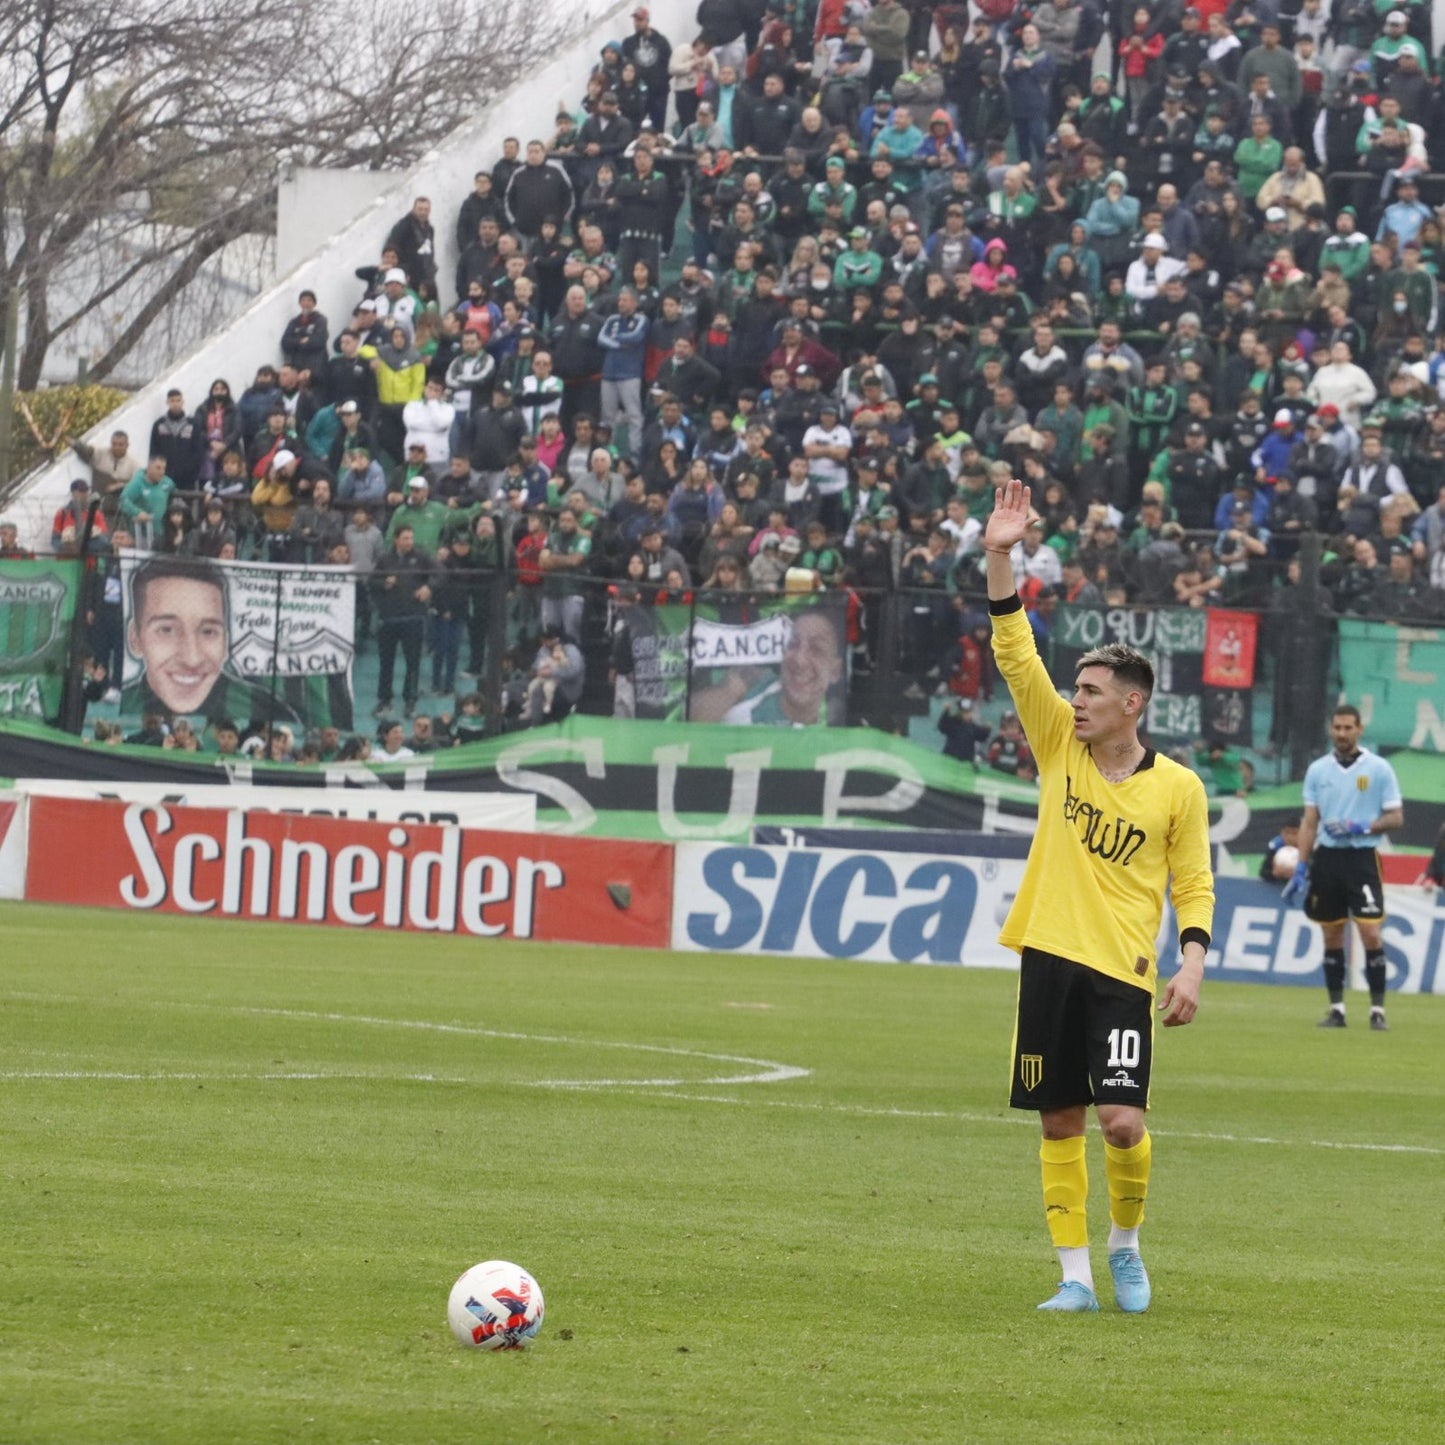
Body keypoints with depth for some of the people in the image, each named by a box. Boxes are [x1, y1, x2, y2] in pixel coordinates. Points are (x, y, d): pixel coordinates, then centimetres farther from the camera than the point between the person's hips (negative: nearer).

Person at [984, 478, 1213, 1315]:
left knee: (1122, 1120, -12)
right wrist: (1001, 559, -10)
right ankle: (1076, 1274, 9)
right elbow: (1016, 654, -1)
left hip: (1122, 971, -3)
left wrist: (1193, 964, -7)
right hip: (1049, 956, 3)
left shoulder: (1178, 789, 0)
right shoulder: (1060, 749, 6)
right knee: (1061, 1121, 3)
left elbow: (1194, 884, 6)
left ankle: (1126, 1242, 15)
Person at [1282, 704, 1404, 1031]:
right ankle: (1336, 1009, 12)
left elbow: (1396, 817, -1)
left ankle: (1378, 1009, -6)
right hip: (1326, 858, 3)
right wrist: (1301, 867, 3)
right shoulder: (1318, 770, 8)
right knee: (1332, 936, 5)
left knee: (1370, 933, -11)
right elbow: (1309, 821, 10)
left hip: (1362, 858, -3)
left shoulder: (1378, 769, -1)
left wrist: (1360, 828, -15)